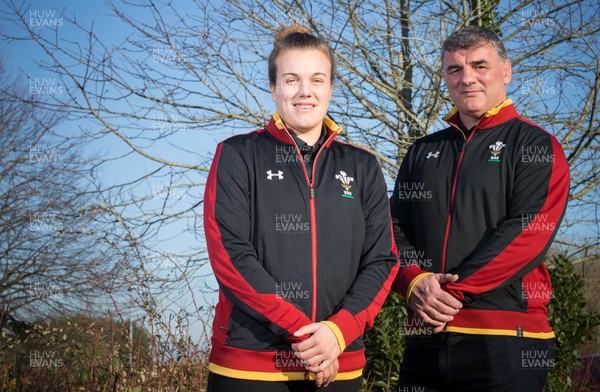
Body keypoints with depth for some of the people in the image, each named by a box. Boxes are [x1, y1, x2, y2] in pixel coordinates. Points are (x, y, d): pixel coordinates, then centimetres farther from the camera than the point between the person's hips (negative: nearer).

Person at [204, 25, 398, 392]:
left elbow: (382, 259, 4)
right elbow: (229, 253, -9)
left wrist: (339, 330, -12)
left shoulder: (363, 167, 10)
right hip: (248, 362, -2)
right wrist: (301, 330, -15)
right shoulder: (238, 156, 1)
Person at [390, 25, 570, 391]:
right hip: (425, 338, 4)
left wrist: (455, 290, -17)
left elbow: (529, 230, -11)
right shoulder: (422, 152, 17)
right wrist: (415, 281, -10)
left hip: (506, 337, -4)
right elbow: (396, 228, 11)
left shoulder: (536, 146, 2)